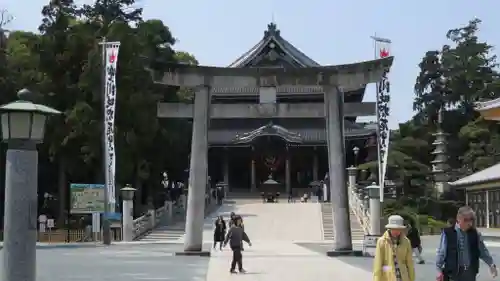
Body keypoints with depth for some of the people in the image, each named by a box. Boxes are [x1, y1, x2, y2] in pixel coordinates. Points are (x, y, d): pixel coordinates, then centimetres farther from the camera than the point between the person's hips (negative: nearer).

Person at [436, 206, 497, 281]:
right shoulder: (448, 233, -6)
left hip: (470, 272, 3)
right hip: (453, 272, -3)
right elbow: (441, 253, -4)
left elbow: (483, 251, 14)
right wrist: (439, 270, -6)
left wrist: (491, 264, 5)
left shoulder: (475, 233, 4)